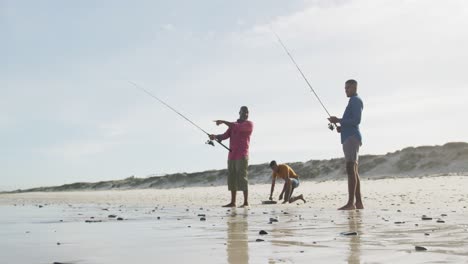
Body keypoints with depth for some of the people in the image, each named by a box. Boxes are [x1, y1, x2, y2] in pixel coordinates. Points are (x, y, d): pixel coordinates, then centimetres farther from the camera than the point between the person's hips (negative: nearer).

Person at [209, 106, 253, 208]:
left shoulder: (249, 124, 0)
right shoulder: (233, 125, 19)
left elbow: (238, 127, -19)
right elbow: (225, 136, 7)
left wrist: (223, 121, -19)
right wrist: (215, 136, -13)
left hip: (242, 155, -6)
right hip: (232, 155, 6)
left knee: (242, 177, -11)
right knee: (232, 178, 6)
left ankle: (246, 202, -10)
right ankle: (233, 202, 11)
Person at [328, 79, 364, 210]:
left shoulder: (356, 101, -5)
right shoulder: (352, 102, 25)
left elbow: (356, 120, -17)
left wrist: (338, 120, -15)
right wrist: (341, 127, 13)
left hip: (352, 138, -10)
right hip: (349, 138, 10)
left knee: (351, 169, -16)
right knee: (354, 171, 7)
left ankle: (350, 203, -22)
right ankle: (359, 202, 6)